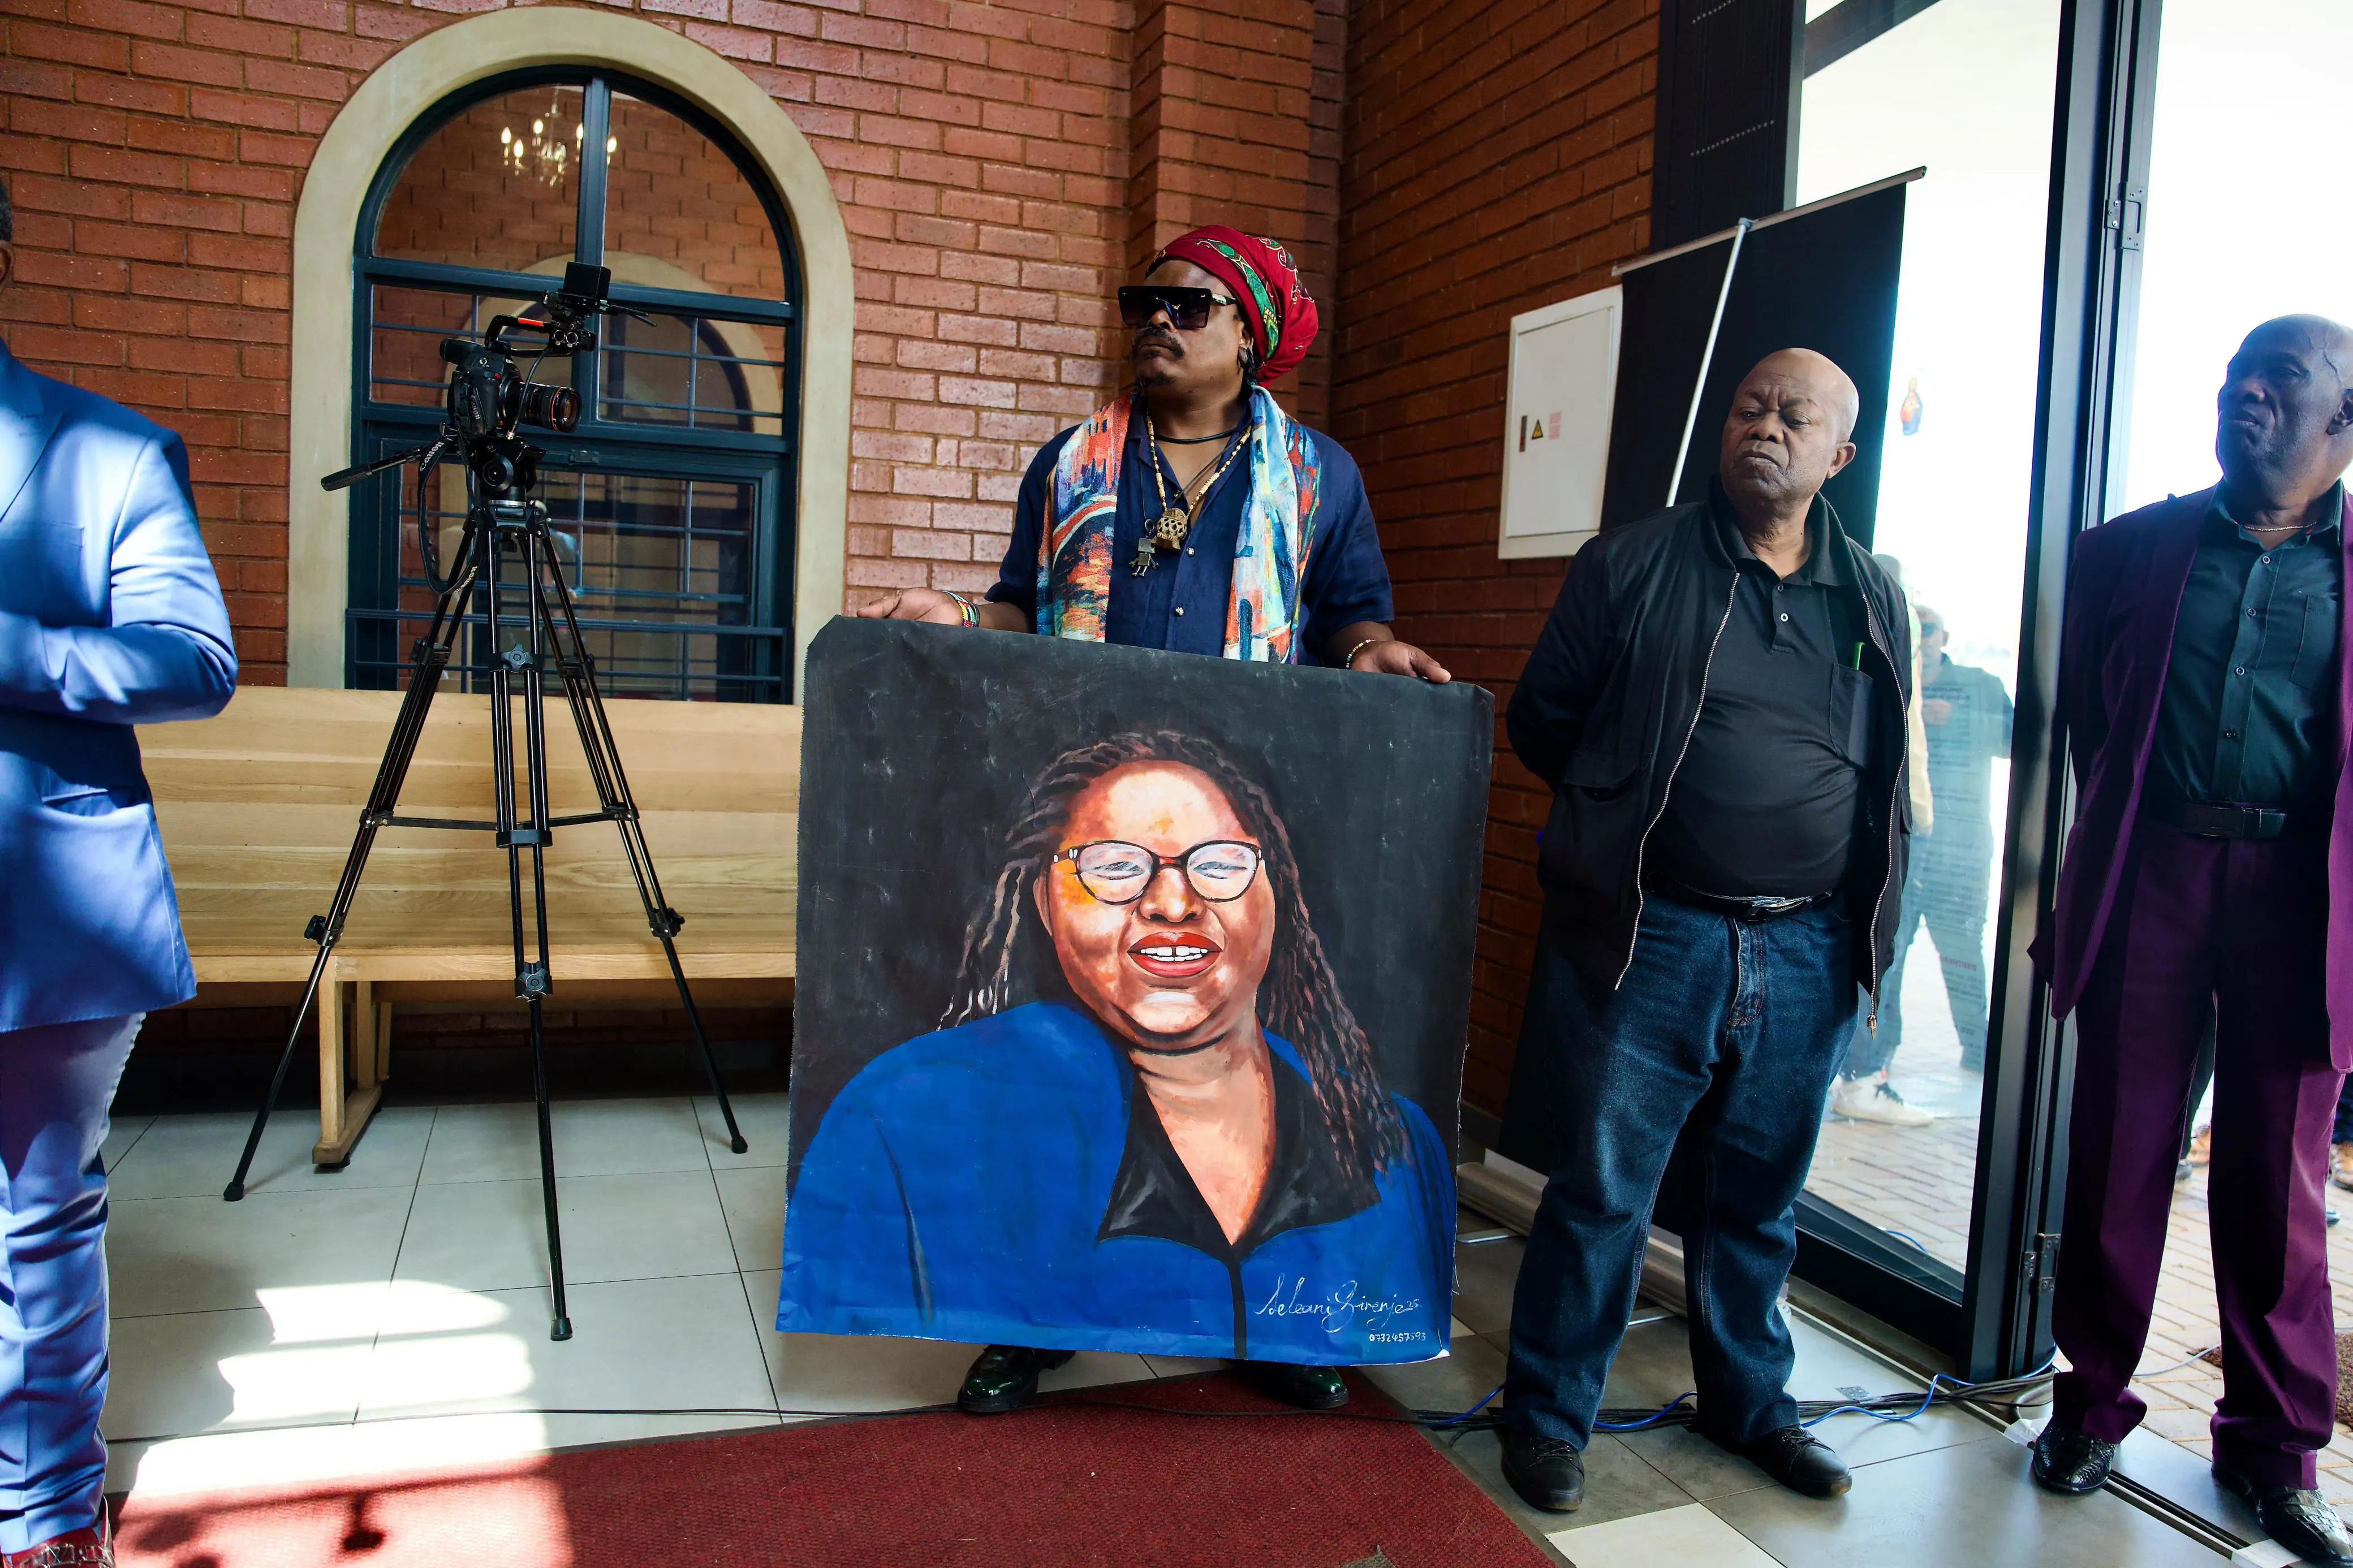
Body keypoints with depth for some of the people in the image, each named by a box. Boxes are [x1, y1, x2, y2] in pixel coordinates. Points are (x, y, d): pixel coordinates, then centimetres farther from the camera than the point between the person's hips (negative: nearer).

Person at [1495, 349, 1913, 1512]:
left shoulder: (1873, 602, 11)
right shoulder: (1633, 564, 0)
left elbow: (1888, 776, 18)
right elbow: (1542, 719, 5)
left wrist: (1863, 921, 9)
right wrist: (1628, 818, 7)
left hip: (1808, 953, 4)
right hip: (1650, 937, -3)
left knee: (1758, 1200, 17)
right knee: (1601, 1192, 3)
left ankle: (1749, 1403, 37)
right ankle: (1548, 1415, 20)